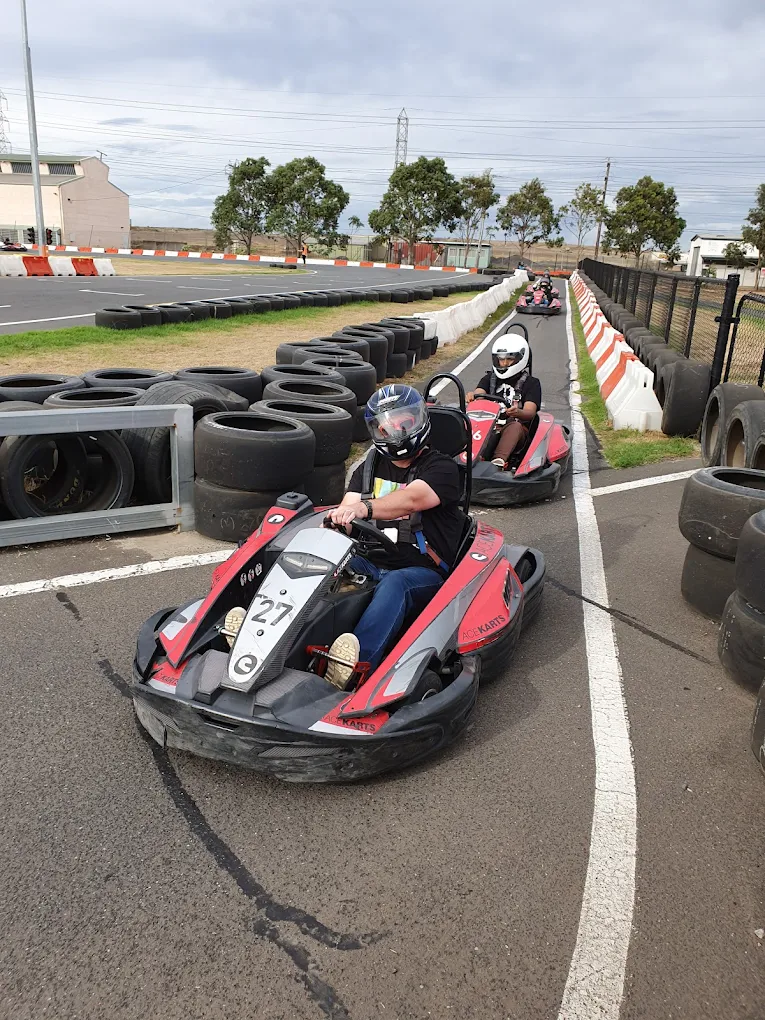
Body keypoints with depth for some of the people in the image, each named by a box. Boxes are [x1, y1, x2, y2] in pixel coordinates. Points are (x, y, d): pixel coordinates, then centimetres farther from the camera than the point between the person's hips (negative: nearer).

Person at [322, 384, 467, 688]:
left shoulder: (441, 468, 0)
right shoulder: (370, 468, 18)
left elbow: (411, 500, -22)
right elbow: (347, 511, 4)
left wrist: (365, 508, -39)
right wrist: (334, 523, -21)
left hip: (423, 574, -5)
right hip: (370, 563, 5)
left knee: (394, 583, -38)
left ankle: (356, 667, -59)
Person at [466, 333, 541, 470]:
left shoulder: (531, 383, 9)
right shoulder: (490, 379, 20)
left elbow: (530, 412, -6)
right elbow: (478, 392, 1)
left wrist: (517, 412, -32)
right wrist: (472, 395, -27)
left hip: (518, 429, -2)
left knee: (514, 426, -37)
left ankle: (499, 461, -60)